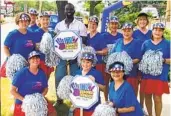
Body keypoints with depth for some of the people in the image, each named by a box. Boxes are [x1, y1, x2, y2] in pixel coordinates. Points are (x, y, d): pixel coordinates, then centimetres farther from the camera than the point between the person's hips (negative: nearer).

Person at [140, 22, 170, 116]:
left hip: (160, 76, -2)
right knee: (147, 96, 9)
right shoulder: (146, 43, 7)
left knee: (157, 98, -3)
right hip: (147, 74, 3)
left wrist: (163, 60, -18)